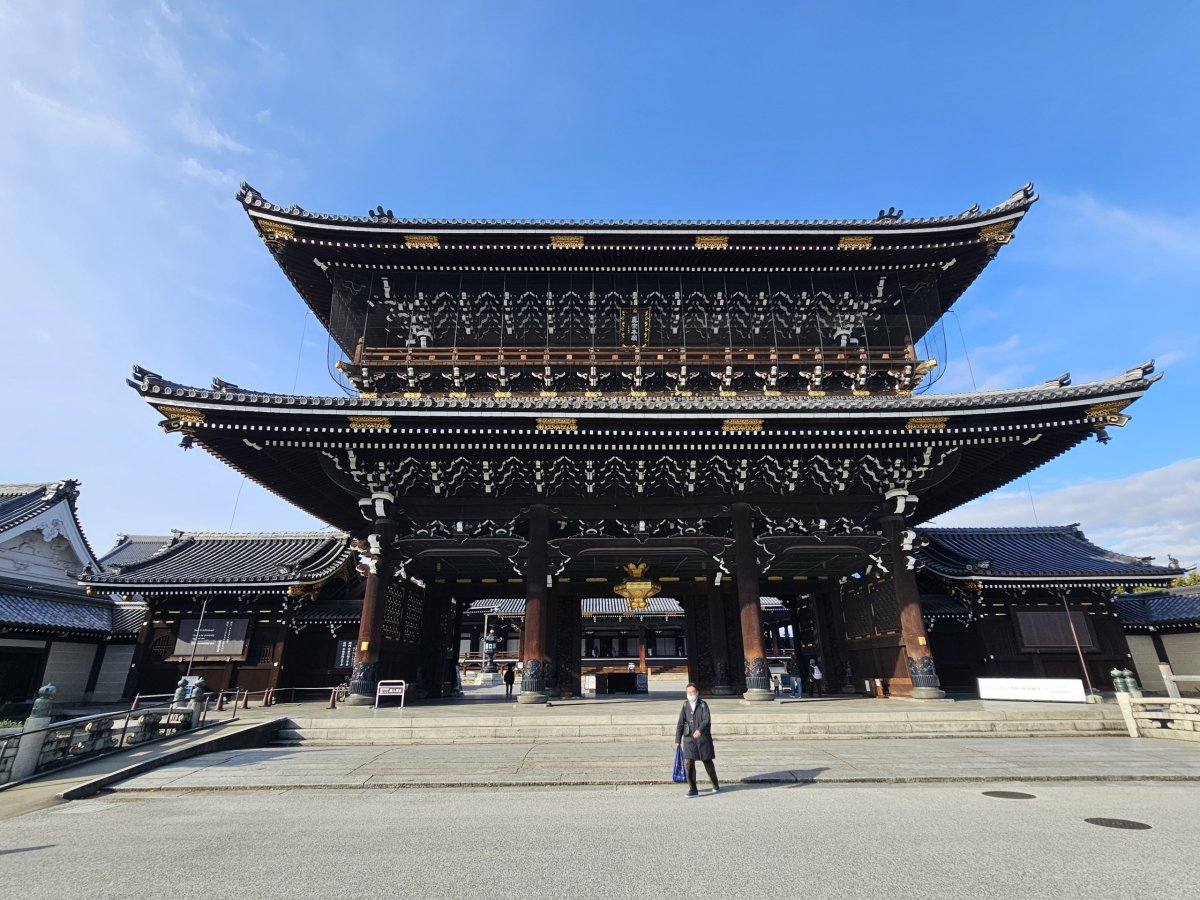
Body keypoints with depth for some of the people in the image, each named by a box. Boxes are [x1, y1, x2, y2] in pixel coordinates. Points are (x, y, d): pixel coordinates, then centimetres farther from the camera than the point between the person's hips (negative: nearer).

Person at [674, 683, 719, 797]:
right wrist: (678, 740, 6)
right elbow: (680, 723, 7)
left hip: (703, 738, -2)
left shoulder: (703, 705, -4)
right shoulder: (685, 705, 4)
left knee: (708, 762, 12)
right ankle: (693, 790, 5)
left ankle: (715, 784, 35)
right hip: (689, 739, 2)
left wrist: (700, 730, -35)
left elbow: (707, 720, -17)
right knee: (689, 764, -6)